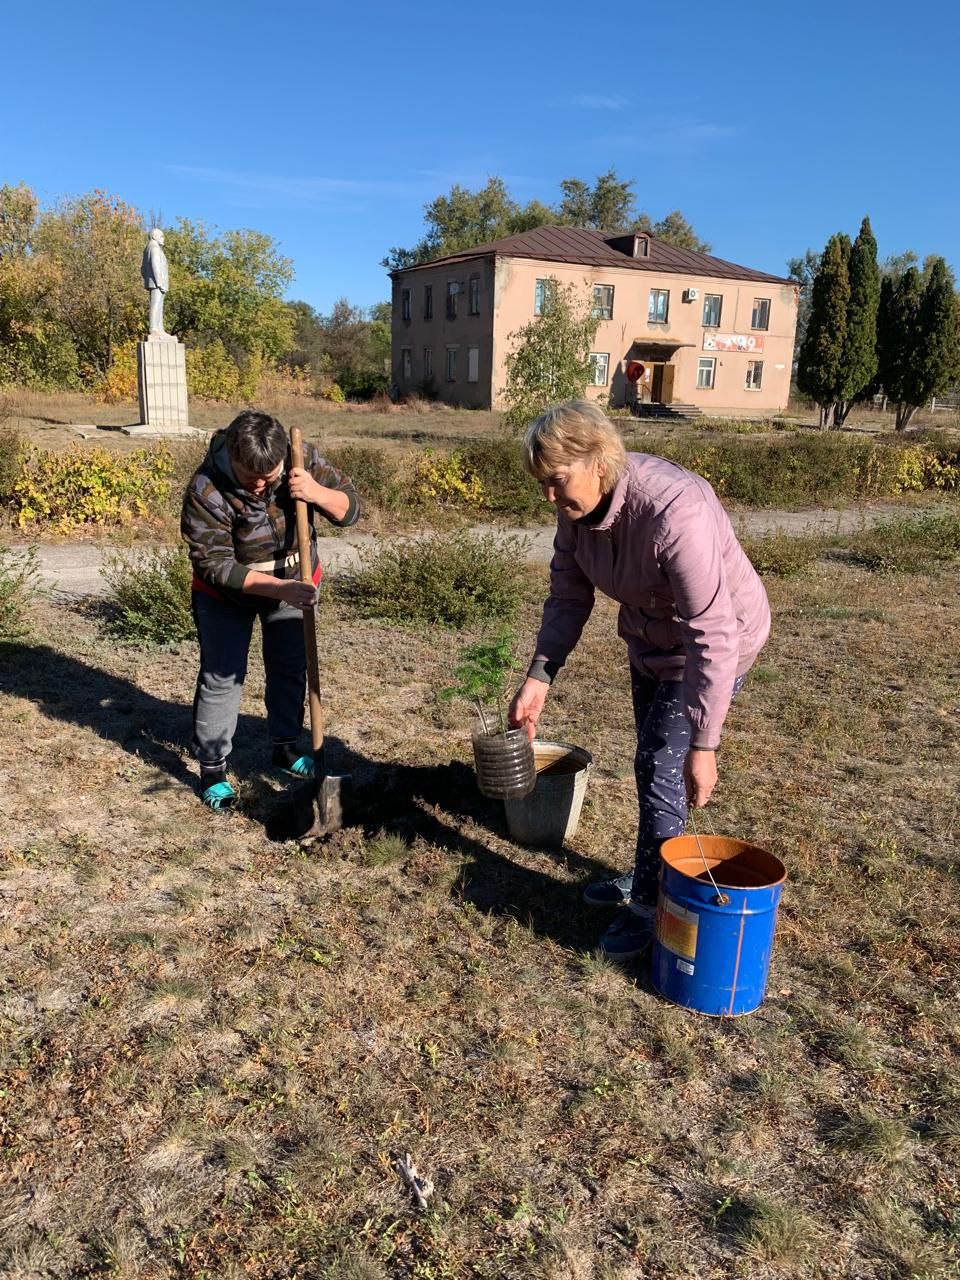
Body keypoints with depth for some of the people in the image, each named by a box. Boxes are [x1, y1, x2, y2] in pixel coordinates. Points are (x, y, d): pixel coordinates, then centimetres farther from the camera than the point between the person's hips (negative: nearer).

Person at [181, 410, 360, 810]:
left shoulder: (302, 459, -23)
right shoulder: (207, 490, -32)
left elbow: (350, 508, -17)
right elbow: (215, 565, -30)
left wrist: (317, 493, -39)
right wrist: (279, 588, -39)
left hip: (296, 583, 4)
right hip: (226, 595, -3)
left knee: (290, 668, 13)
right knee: (222, 676, 1)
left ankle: (285, 747, 34)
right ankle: (212, 768, 16)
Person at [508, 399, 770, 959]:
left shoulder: (674, 513, -39)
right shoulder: (578, 504, -16)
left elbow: (711, 639, -39)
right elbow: (569, 596, -5)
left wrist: (703, 746, -37)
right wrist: (540, 675, -16)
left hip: (717, 641, -8)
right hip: (651, 636, 8)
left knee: (662, 768, -5)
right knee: (653, 761, 20)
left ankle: (651, 903, 16)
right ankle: (649, 874, 41)